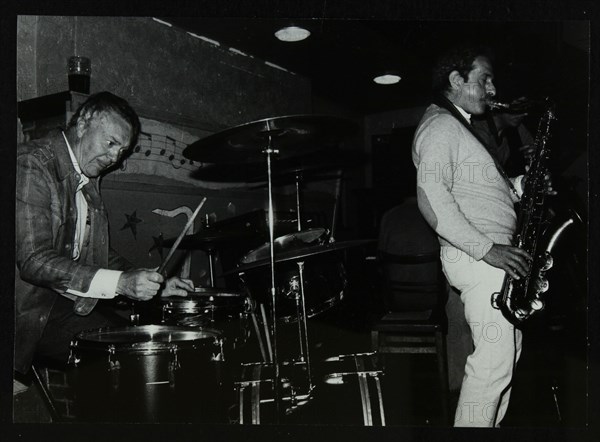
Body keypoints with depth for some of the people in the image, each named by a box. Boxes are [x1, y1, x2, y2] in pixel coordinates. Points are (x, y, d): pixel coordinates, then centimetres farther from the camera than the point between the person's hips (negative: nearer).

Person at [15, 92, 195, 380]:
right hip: (30, 310, -8)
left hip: (67, 301, 8)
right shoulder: (32, 165, -15)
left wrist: (152, 284, 4)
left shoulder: (88, 180, 13)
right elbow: (35, 261, -25)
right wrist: (119, 282, -32)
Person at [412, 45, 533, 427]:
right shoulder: (440, 125, -10)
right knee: (495, 358, -10)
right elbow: (431, 197, -23)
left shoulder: (459, 127, 22)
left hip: (491, 254, 11)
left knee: (508, 350, 14)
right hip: (475, 254, -10)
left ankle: (488, 423, 24)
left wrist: (521, 184, 8)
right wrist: (487, 249, -24)